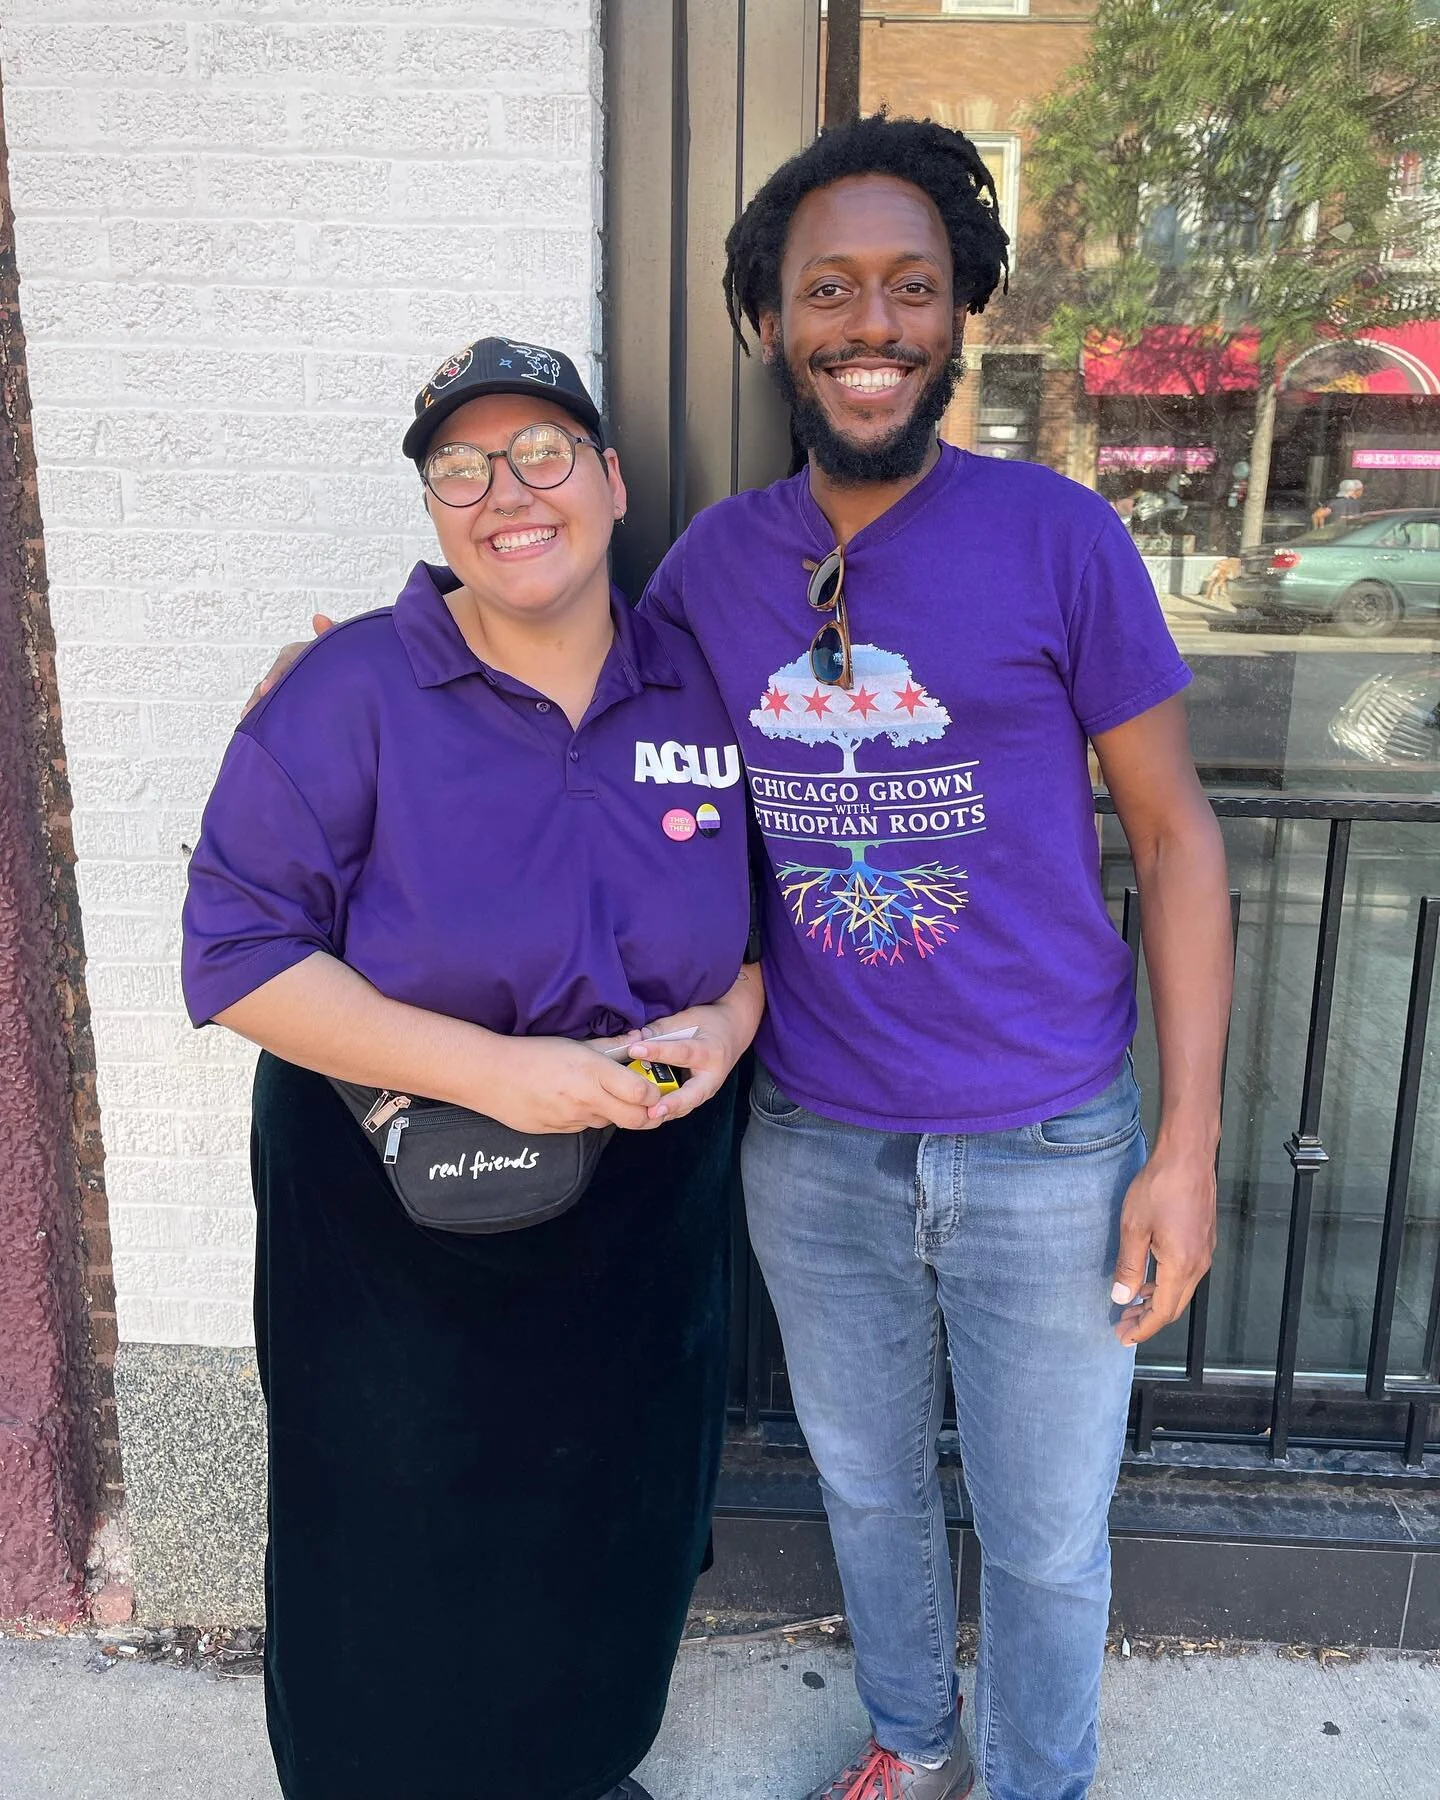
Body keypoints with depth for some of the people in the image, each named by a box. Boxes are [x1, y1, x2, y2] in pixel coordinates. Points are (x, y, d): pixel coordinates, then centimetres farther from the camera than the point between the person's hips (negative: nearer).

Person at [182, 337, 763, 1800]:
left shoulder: (704, 690, -2)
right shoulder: (352, 691, -13)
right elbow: (236, 951, -16)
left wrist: (728, 1024, -13)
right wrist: (494, 1071, -24)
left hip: (644, 1214, 4)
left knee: (615, 1531, 22)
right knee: (407, 1559, 15)